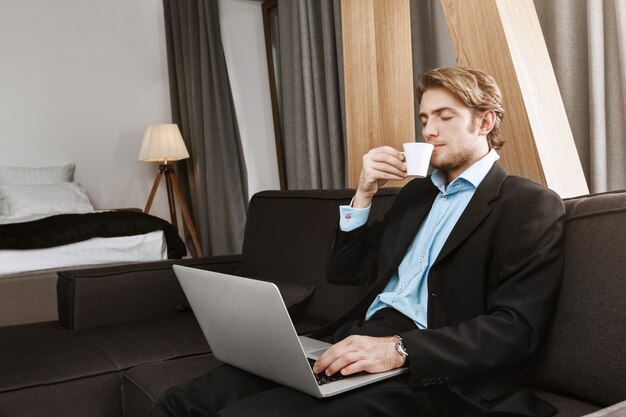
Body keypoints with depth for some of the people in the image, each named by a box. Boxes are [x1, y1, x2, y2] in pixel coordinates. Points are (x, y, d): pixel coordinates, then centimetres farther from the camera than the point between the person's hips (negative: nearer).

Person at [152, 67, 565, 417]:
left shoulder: (531, 205, 1)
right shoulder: (417, 191, 23)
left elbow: (515, 327, -11)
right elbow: (345, 271, 22)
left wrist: (400, 349, -23)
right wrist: (364, 194, 8)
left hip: (428, 373, -6)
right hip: (358, 342, 7)